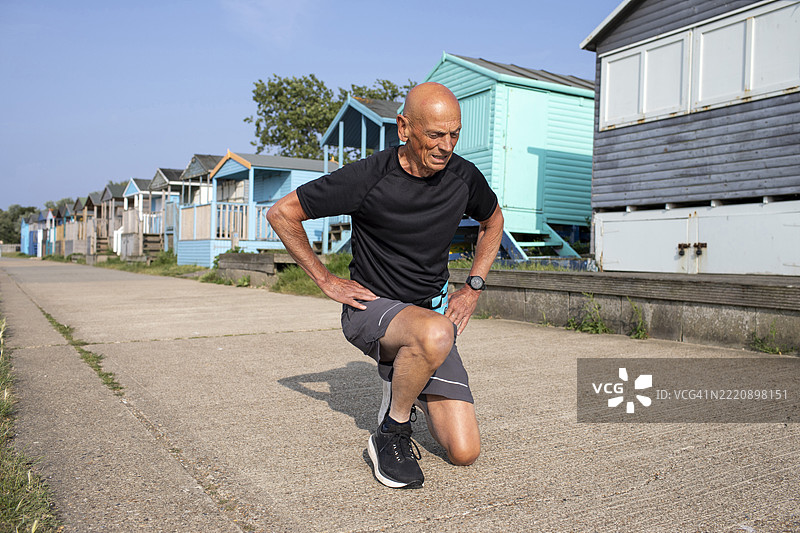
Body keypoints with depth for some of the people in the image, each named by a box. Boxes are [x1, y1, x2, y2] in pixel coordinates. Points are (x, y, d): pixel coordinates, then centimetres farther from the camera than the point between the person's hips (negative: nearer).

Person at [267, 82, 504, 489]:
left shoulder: (464, 177, -4)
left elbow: (492, 220, 19)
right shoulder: (367, 178, -16)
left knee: (464, 452, -7)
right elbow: (281, 213, -5)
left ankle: (406, 382, 22)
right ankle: (391, 432, -13)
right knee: (436, 332, -41)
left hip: (433, 311, 4)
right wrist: (326, 281, -6)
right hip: (370, 308, -4)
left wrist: (474, 287, 8)